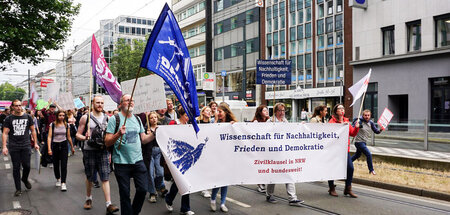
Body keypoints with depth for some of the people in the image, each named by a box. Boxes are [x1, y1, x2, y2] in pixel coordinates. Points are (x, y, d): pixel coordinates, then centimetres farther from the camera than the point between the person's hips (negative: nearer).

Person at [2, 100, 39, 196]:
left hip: (26, 146, 1)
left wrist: (35, 143, 8)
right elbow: (5, 133, -1)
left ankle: (25, 179, 30)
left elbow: (33, 131, 12)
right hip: (14, 147, -1)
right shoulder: (8, 119, 2)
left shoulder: (27, 117, 6)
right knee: (16, 167, 4)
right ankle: (18, 189, 13)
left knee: (26, 165, -2)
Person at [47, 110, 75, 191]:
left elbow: (69, 137, 13)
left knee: (64, 165, -7)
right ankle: (58, 179, 33)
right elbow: (49, 137, -6)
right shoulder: (52, 125, -2)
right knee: (56, 165, 10)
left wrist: (72, 147, 17)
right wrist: (49, 149, -14)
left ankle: (63, 183, -7)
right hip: (55, 145, 0)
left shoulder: (66, 125, 4)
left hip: (64, 145, 0)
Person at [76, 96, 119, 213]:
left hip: (103, 151, 1)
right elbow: (78, 135, 2)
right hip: (89, 151, -1)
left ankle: (109, 204, -8)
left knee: (105, 178, -5)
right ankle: (88, 198, 34)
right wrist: (85, 138, -19)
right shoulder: (85, 118, 2)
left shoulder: (107, 118, 9)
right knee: (89, 177, 12)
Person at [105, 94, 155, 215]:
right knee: (125, 194, 3)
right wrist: (118, 134, -25)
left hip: (138, 160, 4)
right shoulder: (115, 119, -4)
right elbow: (107, 143, -8)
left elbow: (143, 139, 13)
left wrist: (154, 133, -3)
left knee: (143, 189, 3)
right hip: (121, 163, -4)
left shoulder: (137, 119, 12)